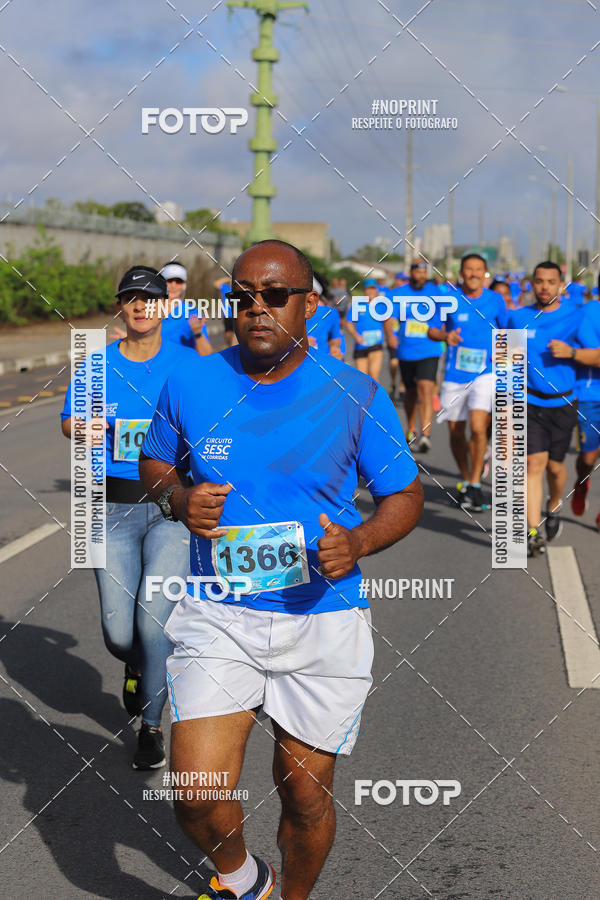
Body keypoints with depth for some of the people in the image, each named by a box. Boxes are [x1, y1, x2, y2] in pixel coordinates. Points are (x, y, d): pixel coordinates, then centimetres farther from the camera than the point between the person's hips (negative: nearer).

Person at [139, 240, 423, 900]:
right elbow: (154, 462, 16)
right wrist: (178, 499, -8)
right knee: (197, 797, -9)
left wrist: (358, 542, -17)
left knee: (305, 795, 10)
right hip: (217, 618, 1)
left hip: (323, 620, -1)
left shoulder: (355, 395, -5)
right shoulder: (190, 384, 0)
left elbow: (405, 494, 4)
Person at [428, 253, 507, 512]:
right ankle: (465, 479, 30)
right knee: (456, 432, 8)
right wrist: (446, 336, -15)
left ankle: (475, 485, -6)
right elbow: (432, 330, 7)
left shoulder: (495, 300, 2)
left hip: (485, 372, -2)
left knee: (478, 426, -18)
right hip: (455, 374, 2)